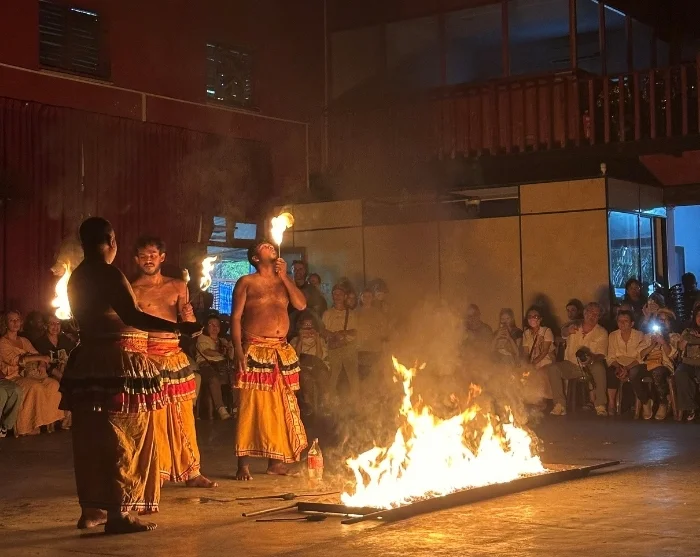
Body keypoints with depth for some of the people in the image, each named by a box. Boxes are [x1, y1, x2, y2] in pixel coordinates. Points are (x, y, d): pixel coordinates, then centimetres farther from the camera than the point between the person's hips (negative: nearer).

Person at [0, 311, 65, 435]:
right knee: (35, 387, -34)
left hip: (27, 375, 6)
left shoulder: (24, 341, 19)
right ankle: (29, 426, -28)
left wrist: (42, 364, -11)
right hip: (12, 377, -6)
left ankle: (50, 420, -17)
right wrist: (40, 357, -18)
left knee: (54, 384, -20)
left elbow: (38, 356, 14)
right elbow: (14, 360, -16)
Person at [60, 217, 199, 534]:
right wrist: (179, 328, -32)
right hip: (120, 362, -8)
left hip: (88, 362, 8)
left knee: (91, 438, 12)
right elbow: (132, 316, -24)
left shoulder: (76, 277, 14)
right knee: (123, 440, -4)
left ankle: (91, 508, 19)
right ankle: (118, 512, -4)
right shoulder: (109, 274, -12)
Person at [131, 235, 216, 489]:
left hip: (175, 358, 3)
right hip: (146, 358, -3)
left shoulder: (177, 287, 12)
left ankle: (191, 472, 13)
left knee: (183, 417, 5)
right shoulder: (131, 290, 5)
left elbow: (191, 325, 9)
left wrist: (187, 312, -11)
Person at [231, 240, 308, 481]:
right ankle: (244, 464, -6)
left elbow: (301, 304, 2)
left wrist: (285, 276, -2)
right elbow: (236, 317, -2)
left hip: (282, 352, 5)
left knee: (281, 407, 6)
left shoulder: (284, 281, 17)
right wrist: (238, 349, -13)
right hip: (255, 350, -5)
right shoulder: (246, 282, 4)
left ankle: (276, 461, 14)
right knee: (250, 406, -8)